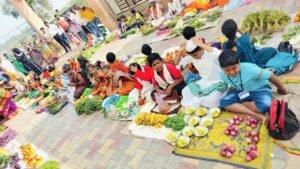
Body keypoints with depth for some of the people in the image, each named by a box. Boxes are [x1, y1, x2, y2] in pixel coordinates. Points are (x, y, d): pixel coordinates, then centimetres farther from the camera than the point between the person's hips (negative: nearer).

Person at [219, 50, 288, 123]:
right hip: (241, 92, 4)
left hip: (259, 90, -4)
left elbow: (270, 76, -17)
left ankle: (237, 106, -19)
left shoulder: (249, 69, -31)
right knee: (224, 102, -25)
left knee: (266, 105, -37)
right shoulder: (223, 76, -16)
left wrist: (282, 89, -4)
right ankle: (257, 114, -30)